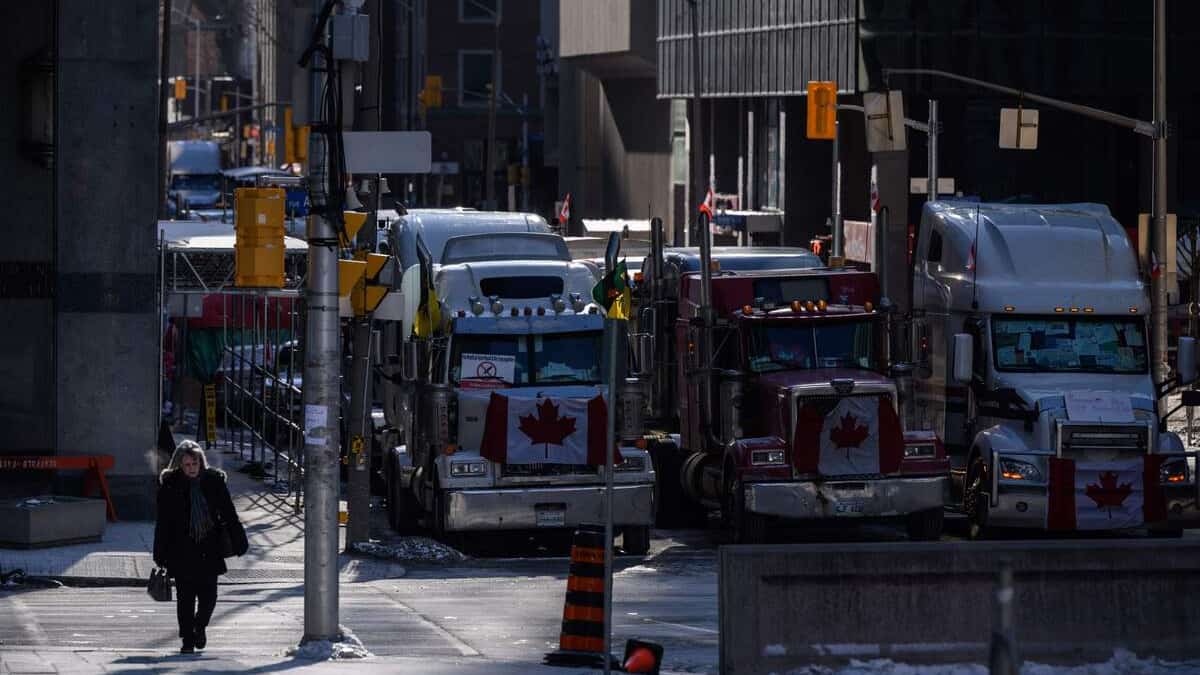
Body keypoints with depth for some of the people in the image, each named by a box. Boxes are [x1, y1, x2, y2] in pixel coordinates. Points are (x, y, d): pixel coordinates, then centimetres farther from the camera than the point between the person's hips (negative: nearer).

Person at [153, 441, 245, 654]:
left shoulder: (214, 482, 1)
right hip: (182, 553, -1)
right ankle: (188, 639, 12)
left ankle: (199, 626, 28)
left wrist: (238, 541, 4)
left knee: (208, 596, 1)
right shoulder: (170, 485, -2)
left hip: (209, 550, 1)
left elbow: (229, 515, 7)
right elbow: (163, 522, 0)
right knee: (185, 597, 1)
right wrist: (161, 554, -2)